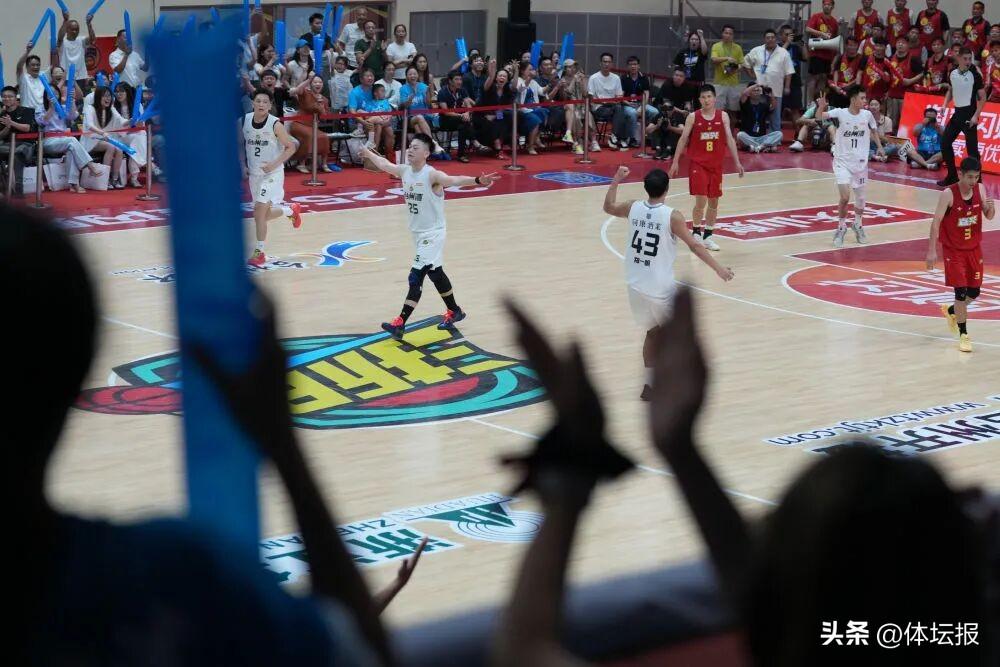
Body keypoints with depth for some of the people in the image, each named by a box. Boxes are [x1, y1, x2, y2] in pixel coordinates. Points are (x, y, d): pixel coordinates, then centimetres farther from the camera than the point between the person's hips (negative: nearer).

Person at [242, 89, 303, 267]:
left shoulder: (275, 125, -16)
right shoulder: (244, 121, -4)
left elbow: (291, 147, -9)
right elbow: (240, 143, 13)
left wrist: (274, 164, -20)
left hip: (272, 173, -6)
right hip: (254, 173, 6)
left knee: (259, 211, -16)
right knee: (263, 214, 13)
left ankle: (259, 252, -5)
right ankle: (291, 210, 42)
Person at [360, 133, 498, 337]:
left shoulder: (432, 175, -23)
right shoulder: (404, 171, 0)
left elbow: (453, 180, -40)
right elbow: (384, 164, 21)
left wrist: (477, 180, -59)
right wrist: (368, 153, 38)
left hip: (432, 234, -8)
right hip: (417, 233, 8)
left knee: (416, 277, -12)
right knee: (435, 274, 21)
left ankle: (400, 323, -13)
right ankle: (454, 312, 39)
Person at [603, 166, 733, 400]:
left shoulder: (632, 208, -2)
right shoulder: (672, 216, -15)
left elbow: (608, 207, 19)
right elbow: (695, 246, -10)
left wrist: (616, 180, 27)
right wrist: (719, 268, -2)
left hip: (636, 286, 5)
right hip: (661, 288, -5)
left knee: (652, 332, 21)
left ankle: (649, 384, 19)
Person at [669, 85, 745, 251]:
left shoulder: (723, 117, 1)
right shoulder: (693, 117, -4)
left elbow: (729, 139, 3)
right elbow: (683, 139, 1)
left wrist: (737, 162, -2)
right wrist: (675, 162, -1)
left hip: (716, 164, 3)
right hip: (697, 164, -3)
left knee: (714, 201, 8)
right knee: (701, 200, -12)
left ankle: (708, 235, 20)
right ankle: (696, 232, 6)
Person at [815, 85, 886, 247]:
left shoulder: (867, 115, -4)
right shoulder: (840, 113, -14)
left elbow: (873, 131, 16)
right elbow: (819, 117, -27)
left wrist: (879, 147, 12)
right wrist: (821, 106, -46)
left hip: (860, 162, 4)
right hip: (842, 162, -4)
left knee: (860, 197, 15)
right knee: (845, 196, -16)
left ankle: (858, 226, 39)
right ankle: (841, 228, 4)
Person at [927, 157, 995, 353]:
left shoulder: (980, 189, -6)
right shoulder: (948, 194, -20)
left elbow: (989, 216, 4)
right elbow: (936, 222, -18)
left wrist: (991, 207, -21)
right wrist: (932, 251, -21)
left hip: (974, 248, 5)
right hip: (953, 249, -5)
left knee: (974, 291, 10)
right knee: (961, 290, -9)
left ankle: (950, 311, 40)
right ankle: (963, 335, 3)